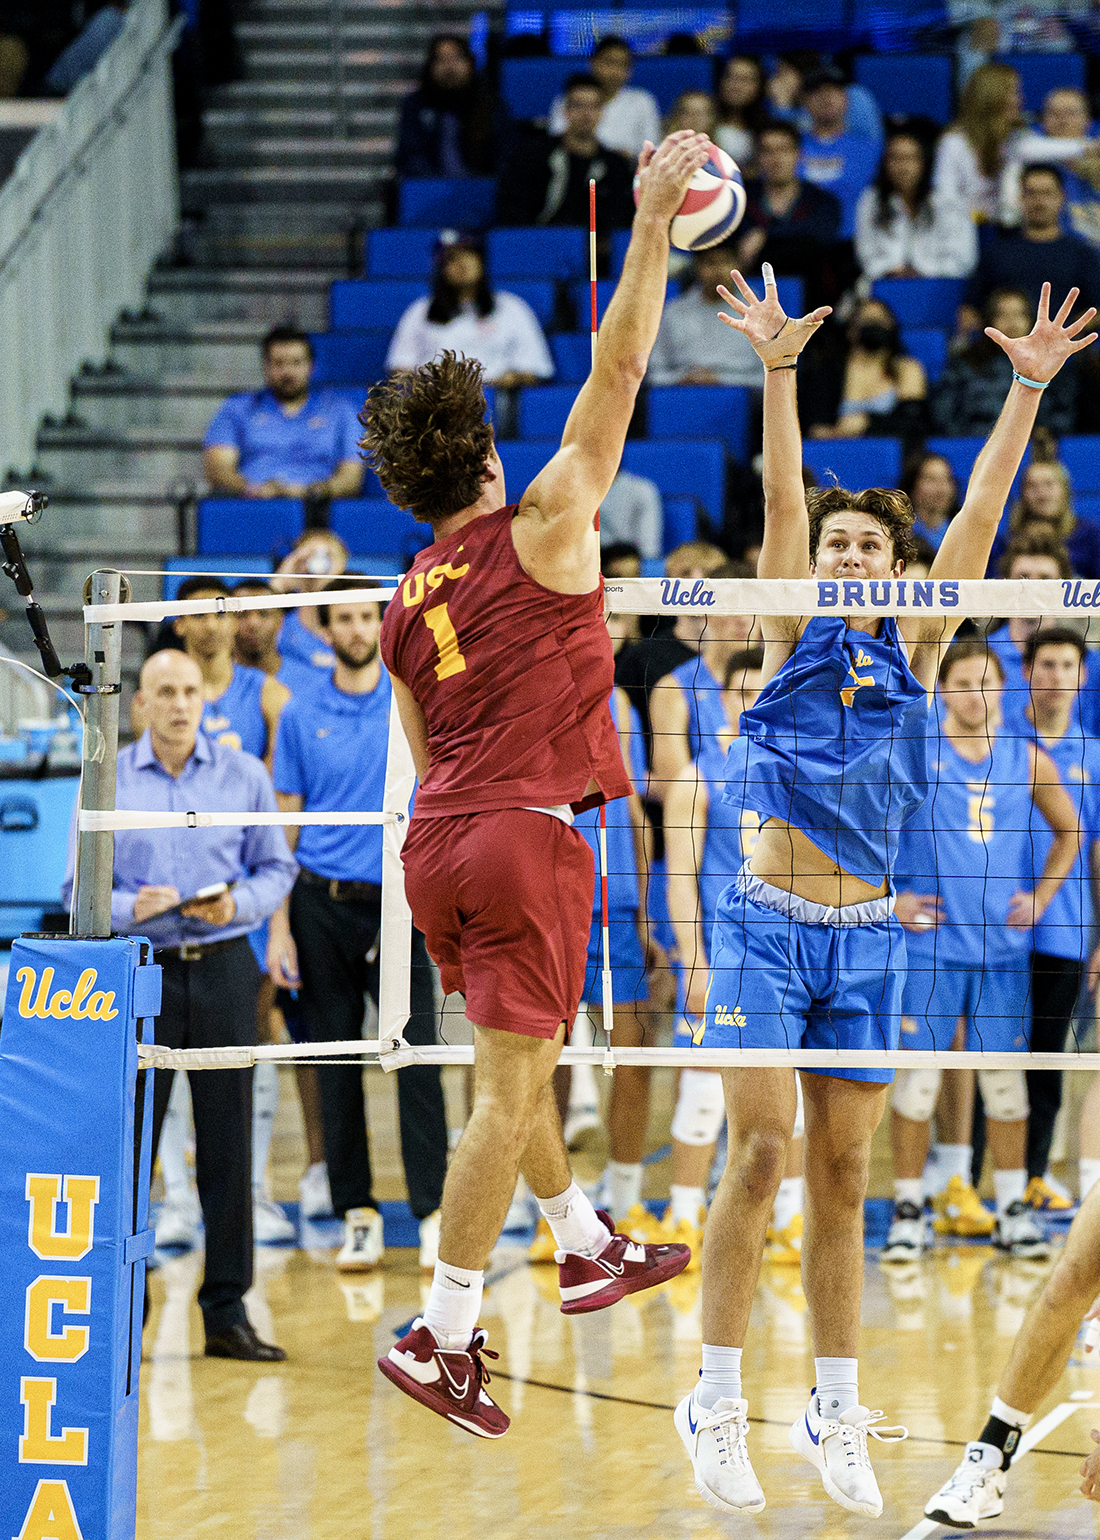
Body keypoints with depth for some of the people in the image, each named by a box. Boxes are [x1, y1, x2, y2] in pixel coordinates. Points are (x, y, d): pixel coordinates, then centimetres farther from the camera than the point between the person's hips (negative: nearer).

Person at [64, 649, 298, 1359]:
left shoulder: (245, 775, 6)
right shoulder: (107, 783, 3)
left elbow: (277, 868, 6)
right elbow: (79, 887, 3)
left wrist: (238, 904, -14)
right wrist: (131, 908, -17)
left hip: (224, 971, 1)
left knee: (228, 1142, 2)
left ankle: (227, 1310, 8)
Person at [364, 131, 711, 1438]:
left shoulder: (404, 602, 11)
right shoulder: (539, 533, -6)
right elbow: (616, 370, -7)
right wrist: (654, 216, -3)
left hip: (438, 838, 7)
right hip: (527, 835, -7)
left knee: (517, 1060, 22)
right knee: (508, 1088, -4)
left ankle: (586, 1246, 37)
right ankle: (443, 1335, -6)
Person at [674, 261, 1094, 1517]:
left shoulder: (914, 647, 9)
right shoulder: (795, 633, 3)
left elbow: (980, 512, 3)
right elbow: (782, 495, -9)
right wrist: (777, 371, -21)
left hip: (866, 933, 3)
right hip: (767, 921, -3)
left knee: (842, 1176, 5)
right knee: (760, 1153, -10)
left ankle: (835, 1415, 10)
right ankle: (716, 1405, -7)